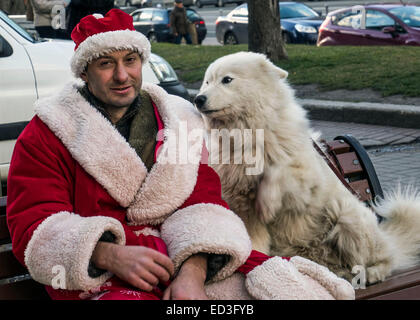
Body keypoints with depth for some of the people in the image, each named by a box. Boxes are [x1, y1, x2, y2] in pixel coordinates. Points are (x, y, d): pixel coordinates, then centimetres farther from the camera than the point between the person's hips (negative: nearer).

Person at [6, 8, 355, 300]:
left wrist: (193, 273, -17)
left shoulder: (178, 118, 16)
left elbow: (201, 202, 5)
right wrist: (112, 255, -22)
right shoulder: (45, 134, 6)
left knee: (282, 284, -20)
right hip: (103, 279, -3)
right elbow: (35, 226, -3)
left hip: (192, 262, 4)